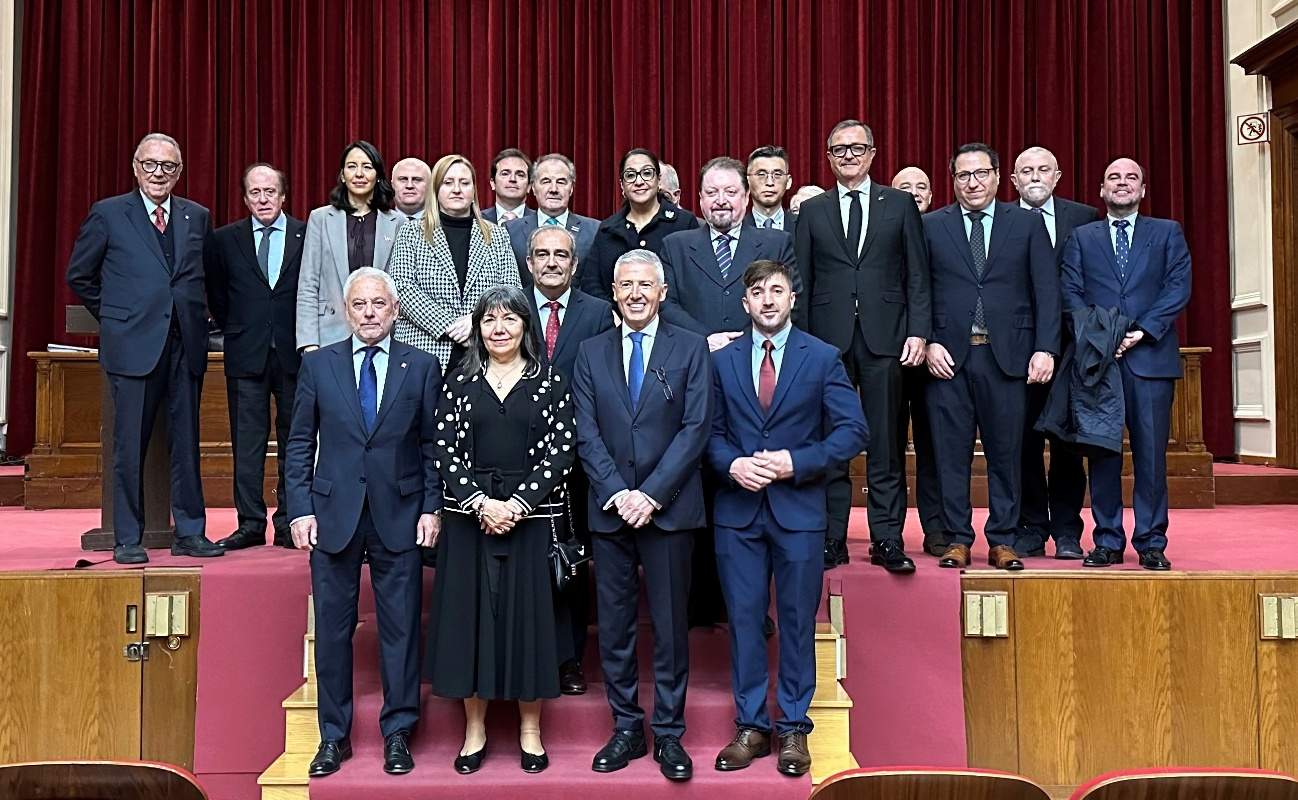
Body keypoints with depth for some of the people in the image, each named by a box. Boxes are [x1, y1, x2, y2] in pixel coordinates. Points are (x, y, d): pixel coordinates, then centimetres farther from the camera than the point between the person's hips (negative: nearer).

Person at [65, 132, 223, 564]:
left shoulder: (197, 217, 11)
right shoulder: (107, 214, 3)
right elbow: (79, 276, 9)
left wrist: (194, 316, 9)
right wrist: (115, 316, 8)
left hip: (186, 344, 3)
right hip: (133, 345, -3)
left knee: (187, 442, 6)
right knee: (130, 444, 2)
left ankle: (190, 532, 15)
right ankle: (127, 538, 11)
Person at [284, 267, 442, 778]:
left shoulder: (422, 367, 3)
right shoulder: (318, 365, 5)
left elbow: (433, 444, 4)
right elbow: (300, 443, 6)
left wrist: (432, 507, -3)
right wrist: (300, 509, -1)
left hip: (400, 515, -1)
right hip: (333, 514, 1)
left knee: (400, 627, 5)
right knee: (332, 628, 8)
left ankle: (398, 734, 19)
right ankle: (334, 737, 22)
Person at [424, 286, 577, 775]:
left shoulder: (550, 382, 3)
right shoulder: (460, 382, 7)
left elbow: (560, 451, -4)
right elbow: (447, 452, 1)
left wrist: (519, 504, -14)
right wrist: (481, 503, -12)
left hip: (532, 514, -1)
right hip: (470, 515, 1)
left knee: (529, 614, 3)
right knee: (470, 614, 4)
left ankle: (530, 730, 16)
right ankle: (475, 730, 17)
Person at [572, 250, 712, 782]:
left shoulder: (690, 349, 2)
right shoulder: (591, 353, 9)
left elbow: (695, 429, -5)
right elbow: (587, 434, 2)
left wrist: (651, 494, -13)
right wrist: (617, 493, -10)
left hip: (669, 508, -2)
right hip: (609, 509, 2)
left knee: (670, 626, 5)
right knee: (614, 627, 8)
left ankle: (669, 734, 18)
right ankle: (626, 729, 22)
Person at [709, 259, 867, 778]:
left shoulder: (823, 358, 1)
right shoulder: (722, 360, 8)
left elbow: (852, 431, -4)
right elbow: (712, 432, 10)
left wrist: (796, 462, -14)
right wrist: (733, 464, -11)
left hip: (799, 508, -2)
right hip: (737, 508, 2)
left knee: (797, 621, 6)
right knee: (744, 619, 6)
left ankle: (793, 728, 19)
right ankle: (750, 725, 18)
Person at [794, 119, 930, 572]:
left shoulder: (900, 205, 10)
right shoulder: (812, 211, 11)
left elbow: (917, 275, 6)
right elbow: (801, 283, 8)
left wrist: (918, 331, -4)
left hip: (884, 338, -1)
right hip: (828, 339, 1)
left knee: (886, 445, 2)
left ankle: (887, 541, 10)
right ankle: (832, 540, 12)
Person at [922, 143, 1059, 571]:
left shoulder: (1027, 223, 8)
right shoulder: (931, 226, 7)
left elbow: (1046, 291, 4)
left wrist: (1045, 349, -5)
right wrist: (928, 343, -8)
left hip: (1007, 354, 0)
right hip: (949, 355, 0)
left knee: (1005, 452, 5)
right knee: (951, 453, 3)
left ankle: (1002, 541, 15)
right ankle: (957, 539, 13)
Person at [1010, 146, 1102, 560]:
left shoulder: (1084, 218, 6)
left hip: (1070, 344, 1)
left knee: (1068, 442, 6)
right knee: (1023, 441, 5)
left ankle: (1067, 530, 16)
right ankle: (1031, 528, 16)